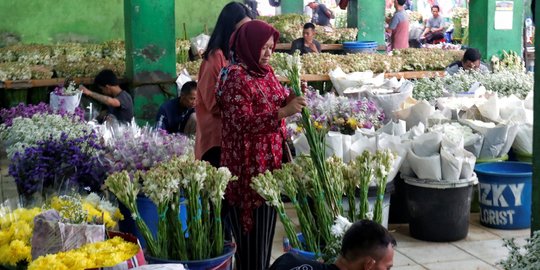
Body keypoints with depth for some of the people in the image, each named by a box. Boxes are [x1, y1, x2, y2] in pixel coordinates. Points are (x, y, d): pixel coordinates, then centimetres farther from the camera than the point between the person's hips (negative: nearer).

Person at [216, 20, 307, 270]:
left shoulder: (266, 71, 10)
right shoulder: (236, 77, -16)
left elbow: (276, 103, 20)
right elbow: (243, 121, -23)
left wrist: (291, 99, -2)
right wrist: (283, 112, -27)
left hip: (269, 159, 8)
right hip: (247, 164, -8)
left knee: (266, 225, 15)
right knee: (250, 228, -1)